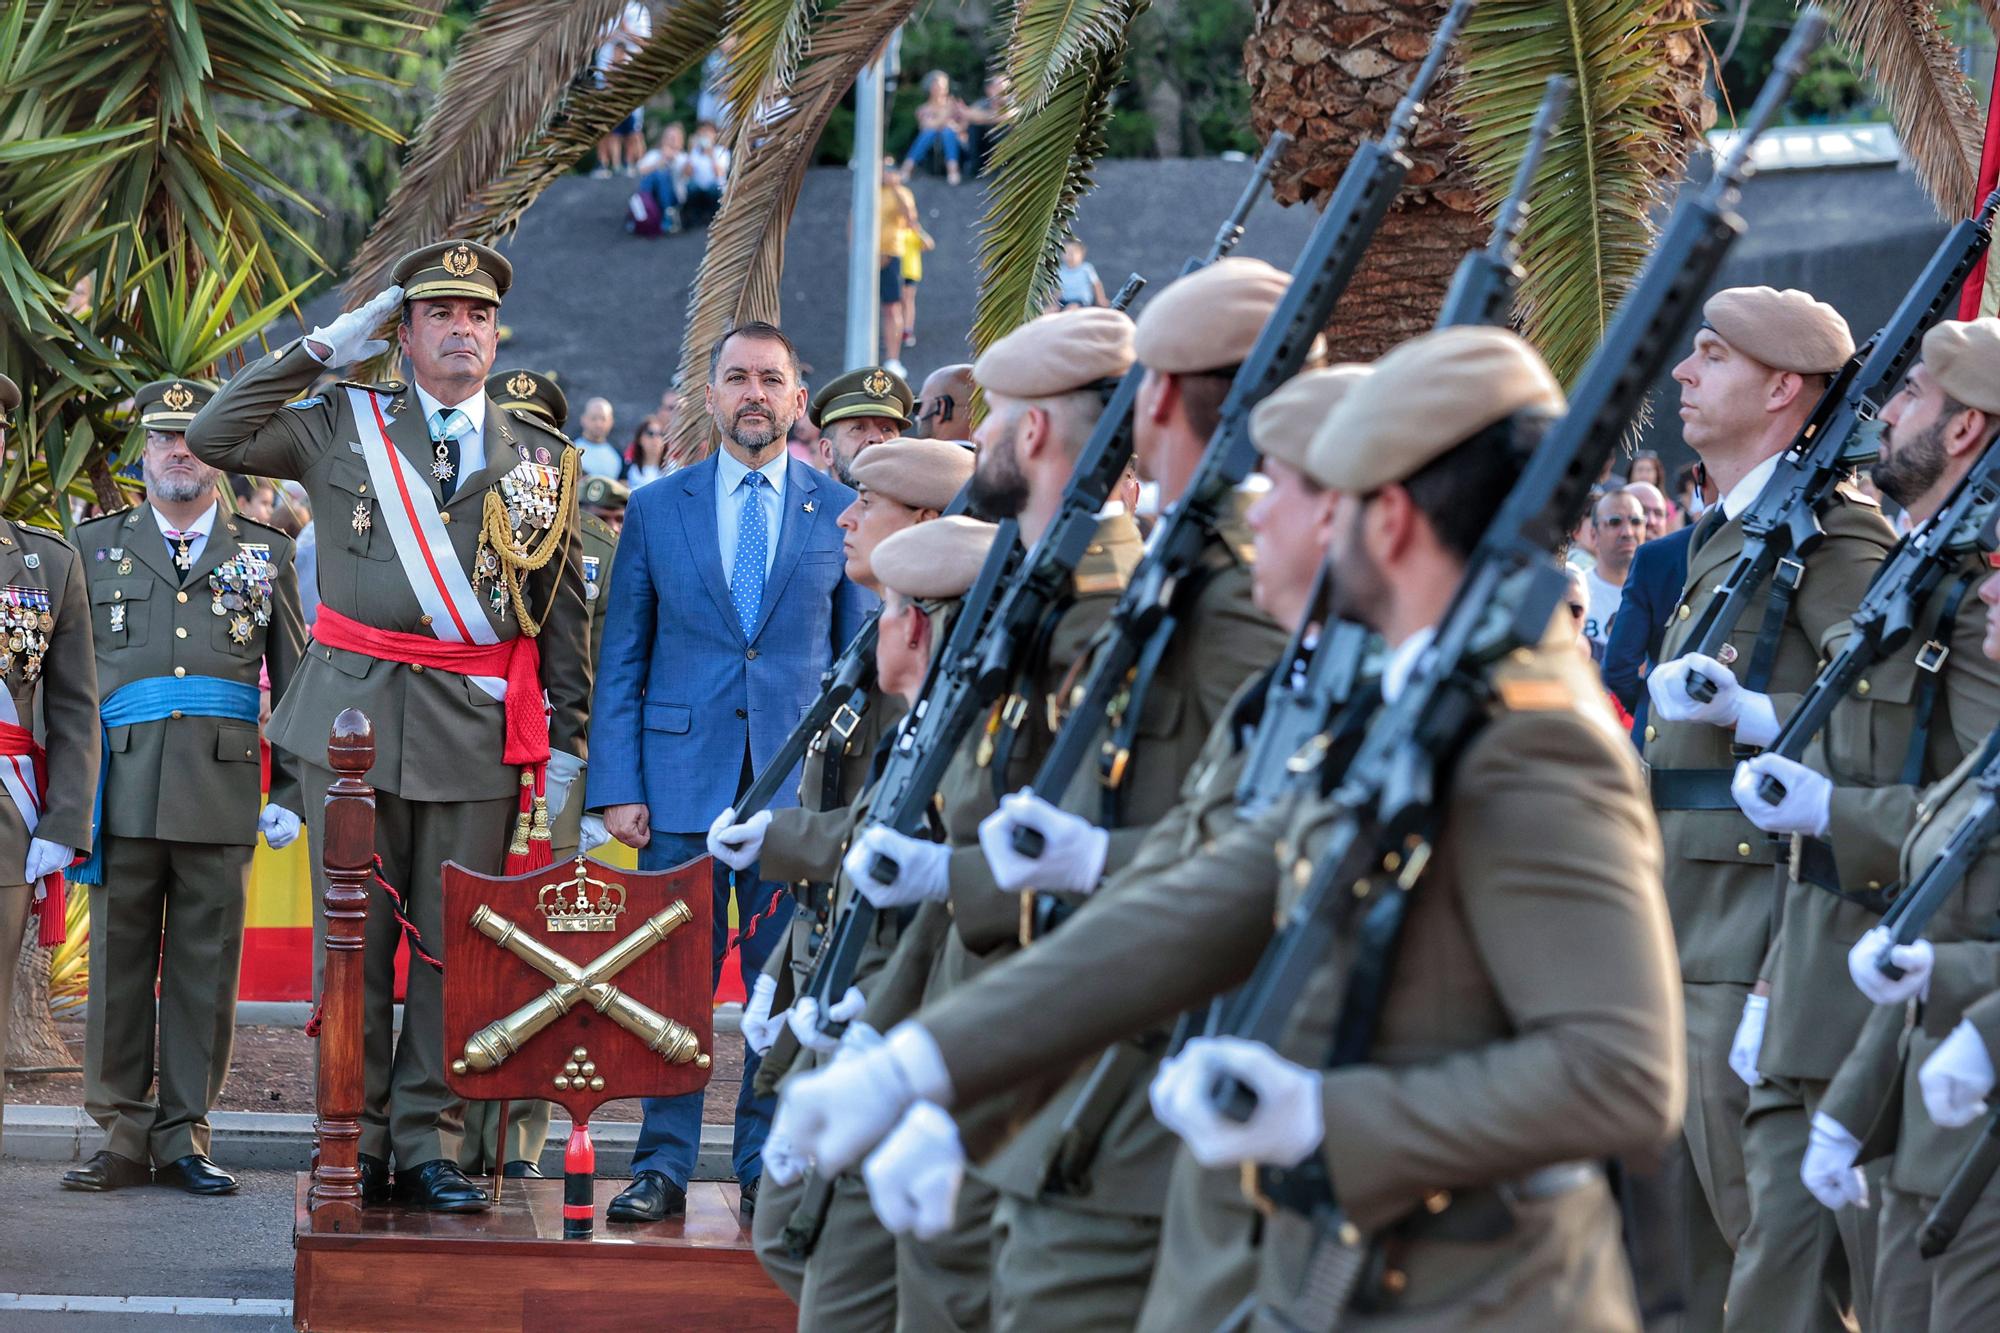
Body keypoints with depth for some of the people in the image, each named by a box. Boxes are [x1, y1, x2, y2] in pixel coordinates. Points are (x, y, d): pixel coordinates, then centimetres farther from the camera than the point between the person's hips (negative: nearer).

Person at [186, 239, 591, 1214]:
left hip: (481, 730, 1)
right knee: (354, 940, 1)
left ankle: (427, 1145, 9)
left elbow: (562, 610, 12)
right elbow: (214, 437, 0)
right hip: (356, 718, -1)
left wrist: (565, 736, 8)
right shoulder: (342, 423, 9)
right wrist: (322, 350, 0)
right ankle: (356, 1143, 8)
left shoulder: (541, 456, 11)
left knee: (454, 946, 1)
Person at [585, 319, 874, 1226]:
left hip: (799, 782, 0)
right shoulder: (656, 511, 7)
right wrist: (615, 787, -1)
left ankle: (767, 1166, 12)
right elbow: (621, 662, 7)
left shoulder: (842, 512, 7)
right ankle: (663, 1166, 7)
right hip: (683, 776, 0)